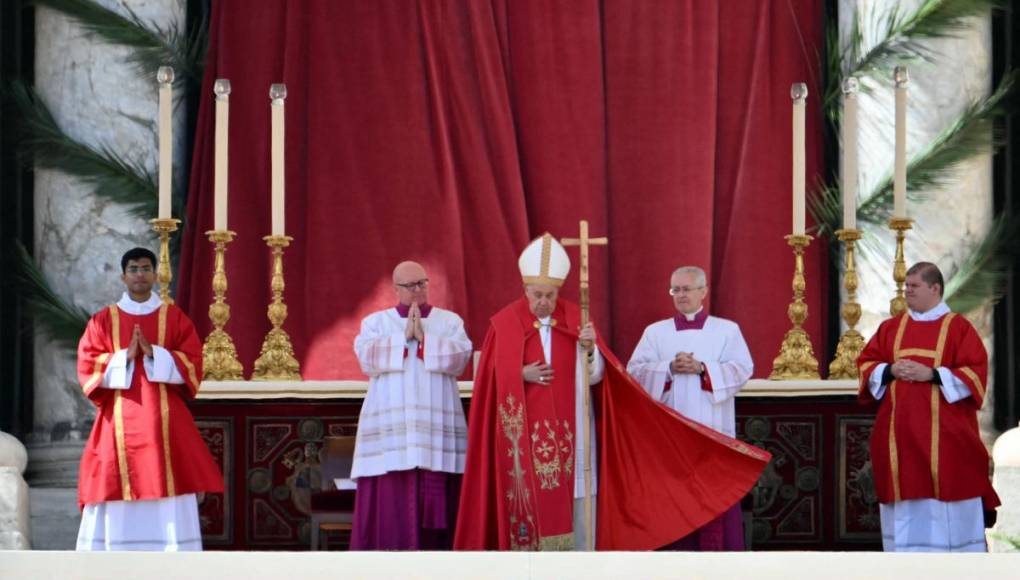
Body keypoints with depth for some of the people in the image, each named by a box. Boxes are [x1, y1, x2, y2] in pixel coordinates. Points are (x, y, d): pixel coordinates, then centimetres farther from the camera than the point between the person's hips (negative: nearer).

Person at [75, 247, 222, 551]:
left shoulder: (175, 318, 8)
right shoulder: (103, 321, 9)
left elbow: (193, 363, 0)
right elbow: (87, 367, 1)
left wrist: (153, 353, -12)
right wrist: (125, 357, -12)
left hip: (165, 421, 0)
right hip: (119, 422, 0)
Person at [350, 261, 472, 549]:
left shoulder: (450, 321, 13)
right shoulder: (375, 322, 13)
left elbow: (459, 357, -3)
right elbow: (367, 357, -5)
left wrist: (424, 338, -10)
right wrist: (404, 337, -9)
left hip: (437, 426, 0)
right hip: (389, 426, 0)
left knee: (434, 499, -4)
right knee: (390, 498, -7)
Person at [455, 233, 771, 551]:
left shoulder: (576, 319, 3)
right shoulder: (505, 323, -2)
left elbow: (595, 376, -2)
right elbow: (492, 378, -1)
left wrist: (589, 349, -21)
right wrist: (522, 374, -17)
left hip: (571, 434, 2)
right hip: (525, 436, -2)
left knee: (577, 509, 0)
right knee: (529, 509, -2)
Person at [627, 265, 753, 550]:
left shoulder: (727, 329, 9)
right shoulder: (655, 332, 12)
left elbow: (742, 368, -3)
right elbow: (635, 371, 2)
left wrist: (702, 368, -14)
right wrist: (669, 369, -13)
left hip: (713, 430, -1)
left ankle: (719, 550, -1)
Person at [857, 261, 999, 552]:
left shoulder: (958, 327, 0)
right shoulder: (891, 327, 13)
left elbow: (975, 372, -7)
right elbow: (866, 364, 13)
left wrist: (933, 374, -16)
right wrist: (890, 370, -8)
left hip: (944, 432, -4)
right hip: (900, 431, 4)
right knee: (906, 493, 3)